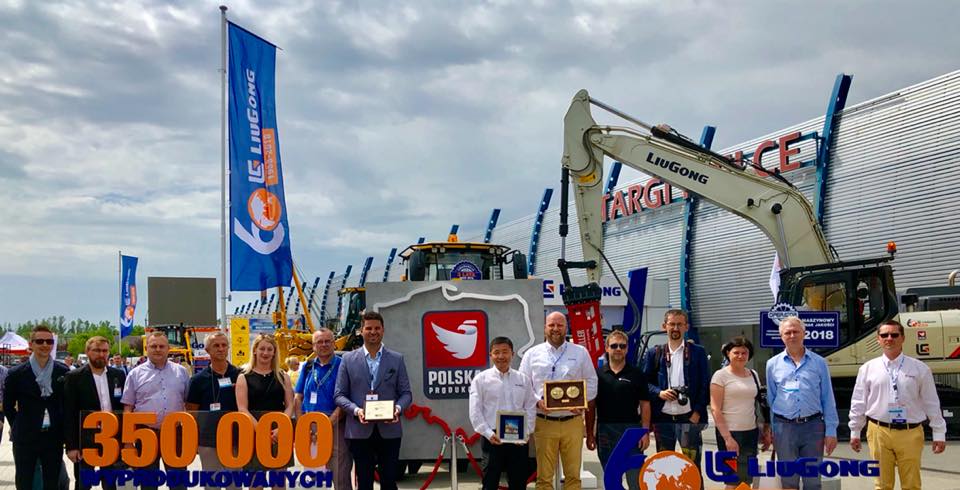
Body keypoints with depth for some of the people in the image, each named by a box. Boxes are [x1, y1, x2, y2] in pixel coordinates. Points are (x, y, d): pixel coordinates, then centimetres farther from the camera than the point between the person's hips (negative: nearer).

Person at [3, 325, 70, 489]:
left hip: (54, 438, 1)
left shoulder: (64, 372, -1)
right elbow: (8, 406, 6)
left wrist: (63, 430, 5)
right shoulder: (16, 373, -5)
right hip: (25, 439, -1)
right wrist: (19, 427, 5)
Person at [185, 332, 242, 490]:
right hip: (208, 441, 0)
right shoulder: (198, 379, 0)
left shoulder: (239, 375, 1)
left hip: (234, 439, 1)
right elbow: (191, 412, 3)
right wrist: (193, 440, -1)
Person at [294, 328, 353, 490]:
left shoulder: (342, 365, -2)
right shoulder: (307, 367, 12)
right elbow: (298, 398, 12)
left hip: (335, 426, -5)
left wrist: (328, 424, -15)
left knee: (340, 477, -6)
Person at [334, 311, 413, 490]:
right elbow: (339, 395, 4)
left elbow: (406, 393, 6)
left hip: (389, 430, 0)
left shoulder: (397, 359, 7)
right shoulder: (348, 359, 5)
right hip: (360, 431, 0)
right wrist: (356, 410, -14)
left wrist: (398, 408, -15)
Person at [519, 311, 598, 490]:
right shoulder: (532, 354, 6)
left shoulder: (580, 353, 8)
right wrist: (537, 401, -11)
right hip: (544, 422, -1)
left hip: (573, 421, 1)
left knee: (573, 474, 4)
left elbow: (591, 382, 10)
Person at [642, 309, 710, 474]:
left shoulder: (698, 352, 3)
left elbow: (705, 384, 1)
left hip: (689, 417, -2)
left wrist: (697, 412, -7)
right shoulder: (655, 353, 9)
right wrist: (659, 393, -10)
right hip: (662, 418, 3)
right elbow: (645, 382, 9)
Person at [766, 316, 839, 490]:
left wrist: (831, 431, -1)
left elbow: (828, 399, 4)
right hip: (784, 428, 0)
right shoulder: (773, 364, 6)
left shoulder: (819, 363, 4)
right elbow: (769, 400, 10)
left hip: (813, 426, 0)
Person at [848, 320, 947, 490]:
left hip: (910, 433, 0)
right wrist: (855, 432, 11)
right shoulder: (868, 368, 4)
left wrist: (939, 434, 6)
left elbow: (931, 403, 6)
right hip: (879, 432, 0)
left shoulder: (920, 368, 3)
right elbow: (858, 403, 9)